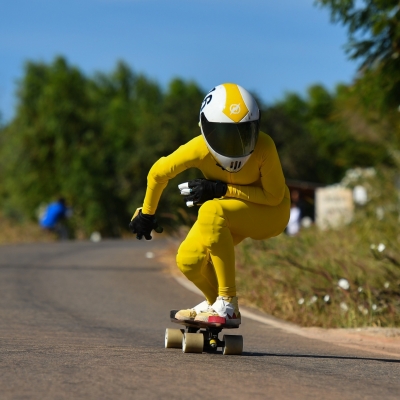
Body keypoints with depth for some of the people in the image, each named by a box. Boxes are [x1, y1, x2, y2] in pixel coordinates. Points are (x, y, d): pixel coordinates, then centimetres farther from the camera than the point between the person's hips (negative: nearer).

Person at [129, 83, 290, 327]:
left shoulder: (264, 147, -32)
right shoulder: (200, 149, -26)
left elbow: (274, 195, -22)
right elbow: (158, 173, -8)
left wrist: (223, 190, -30)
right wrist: (146, 214, 6)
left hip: (270, 212, -4)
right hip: (233, 211, 4)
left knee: (212, 212, -33)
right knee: (189, 261, -16)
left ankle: (228, 305, -28)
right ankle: (215, 301, 19)